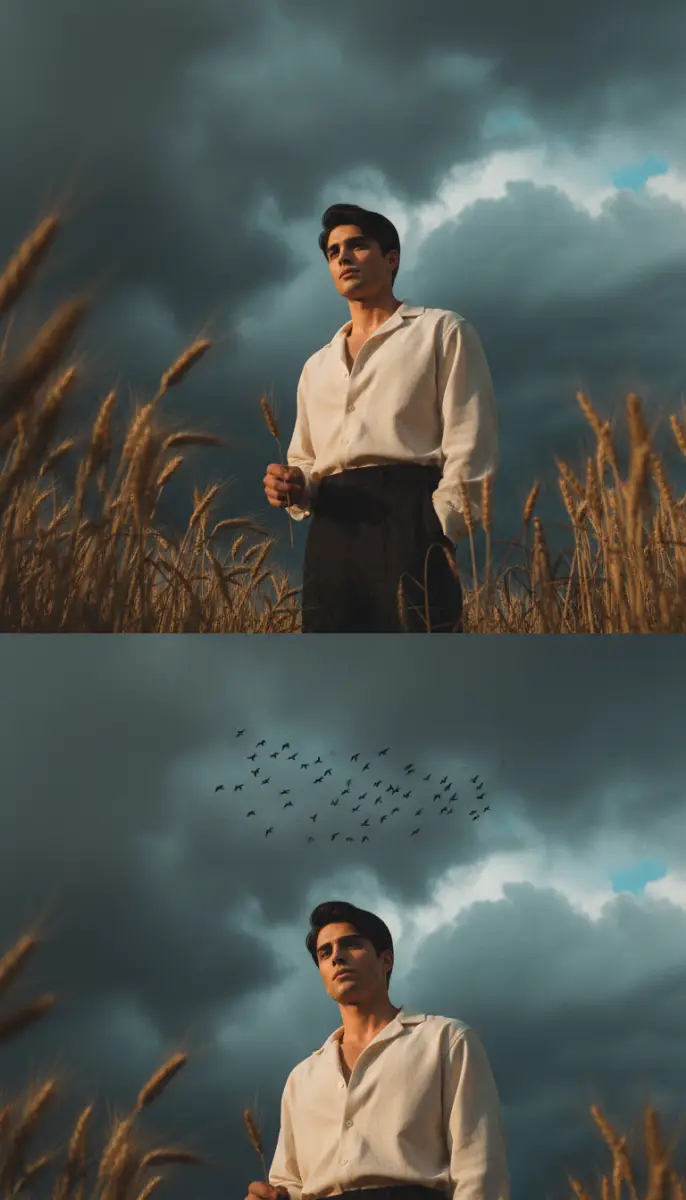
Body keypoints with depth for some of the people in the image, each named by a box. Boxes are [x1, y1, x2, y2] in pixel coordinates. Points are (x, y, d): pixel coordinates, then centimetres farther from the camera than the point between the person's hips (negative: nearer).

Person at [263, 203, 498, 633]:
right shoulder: (317, 366, 29)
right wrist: (295, 487, 6)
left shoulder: (442, 331, 10)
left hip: (408, 515, -5)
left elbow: (470, 447, 0)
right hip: (331, 533, 5)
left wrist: (442, 533, -12)